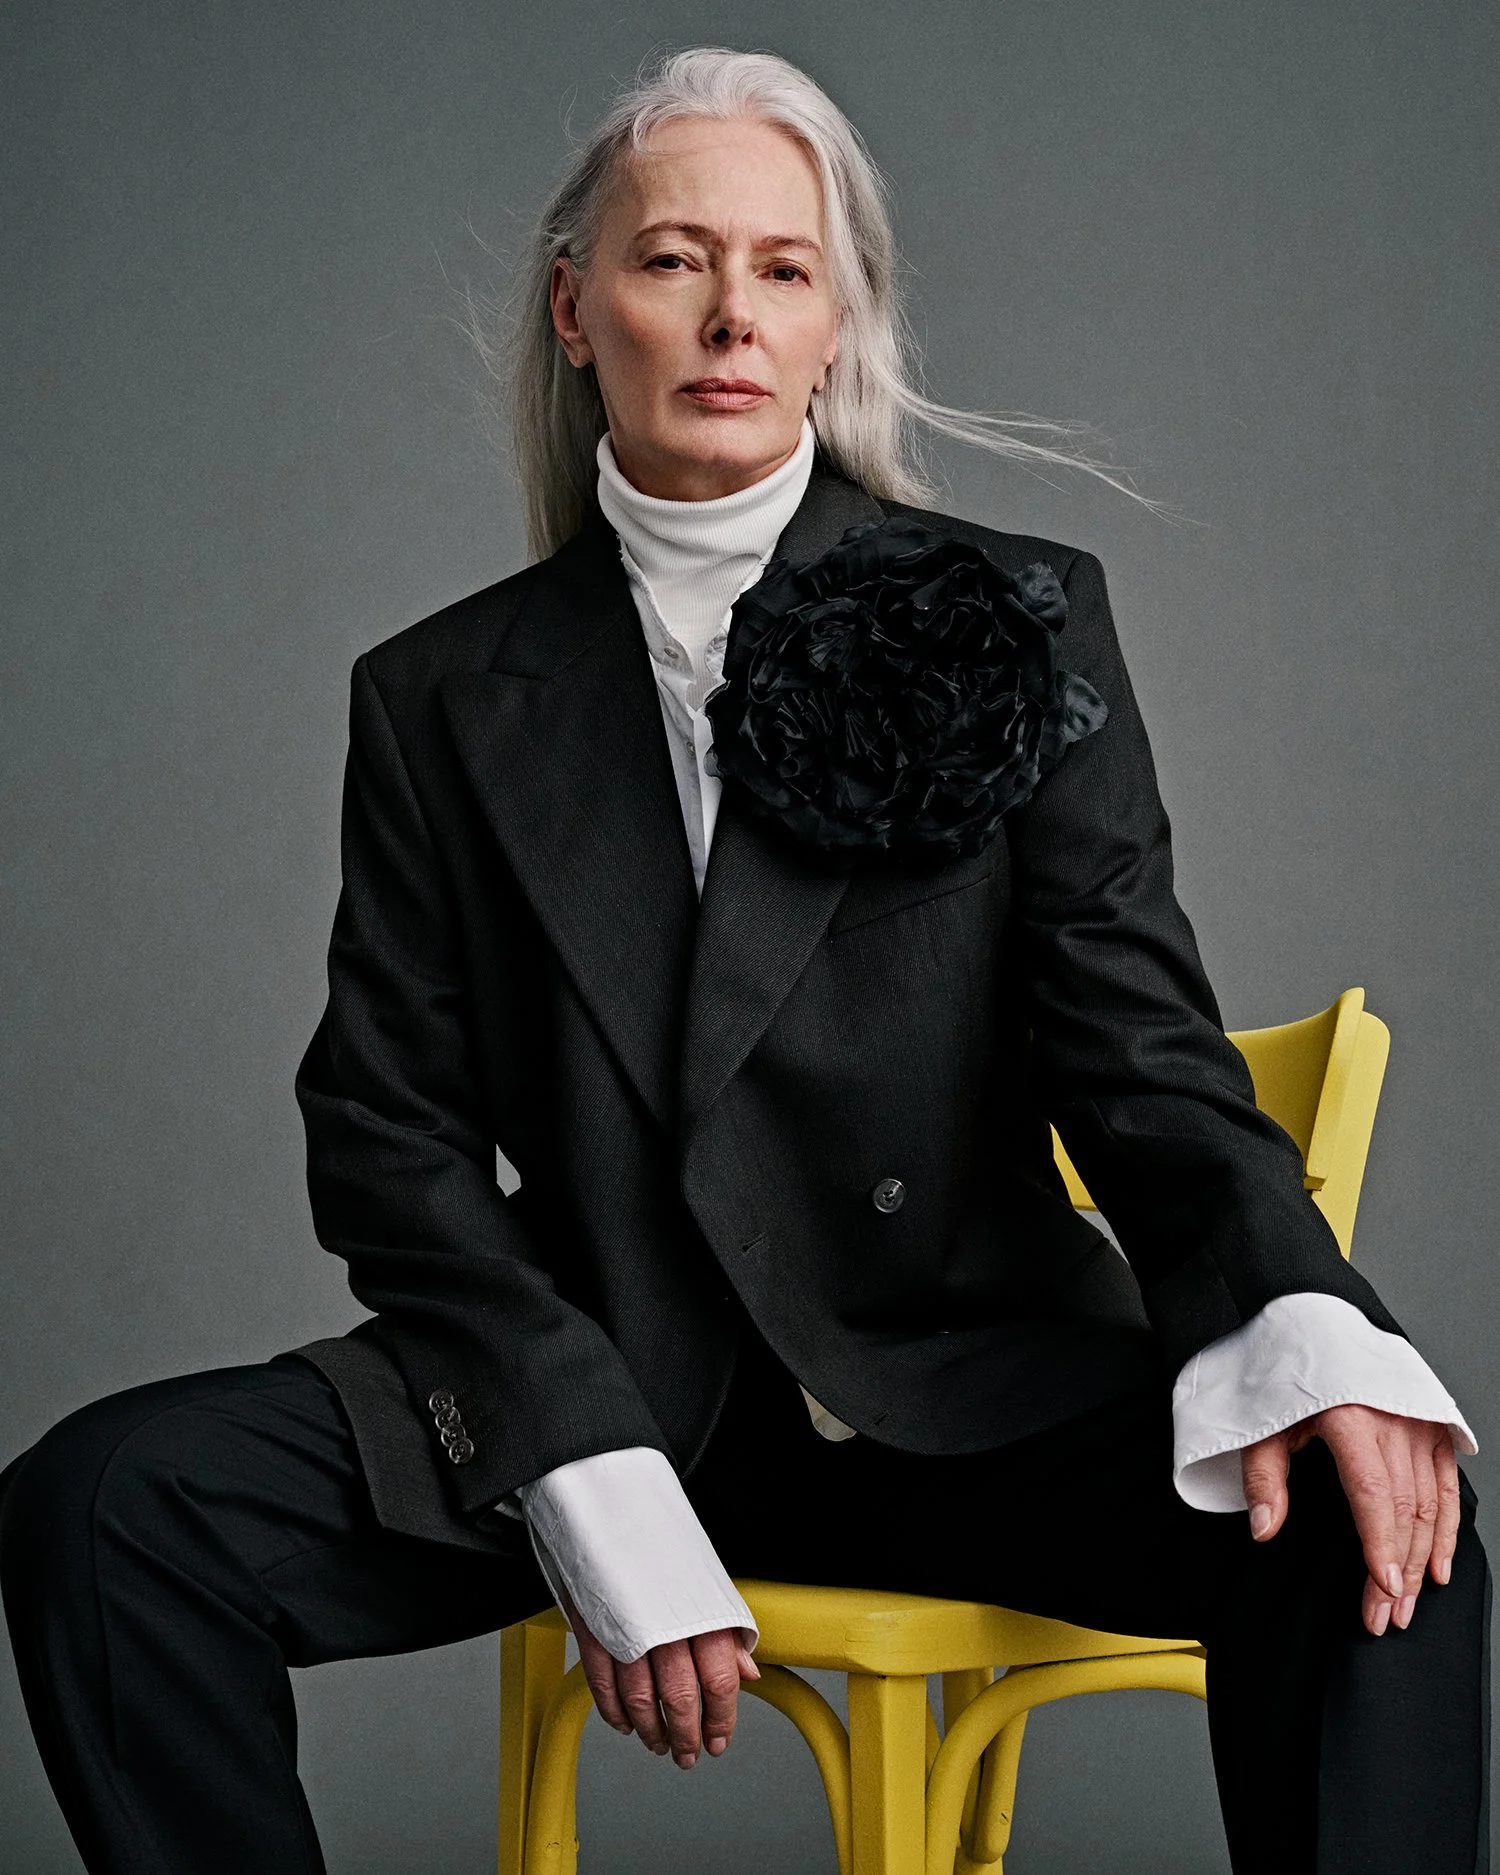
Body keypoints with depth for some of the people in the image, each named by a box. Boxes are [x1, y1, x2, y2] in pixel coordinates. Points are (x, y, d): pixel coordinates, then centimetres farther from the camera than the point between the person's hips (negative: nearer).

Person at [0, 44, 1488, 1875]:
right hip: (591, 1386, 1)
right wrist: (602, 1496, -14)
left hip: (966, 1394, -1)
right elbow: (389, 1138, 2)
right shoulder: (442, 699, 8)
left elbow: (1133, 1033, -3)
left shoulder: (1015, 624, 5)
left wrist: (1296, 1319, -26)